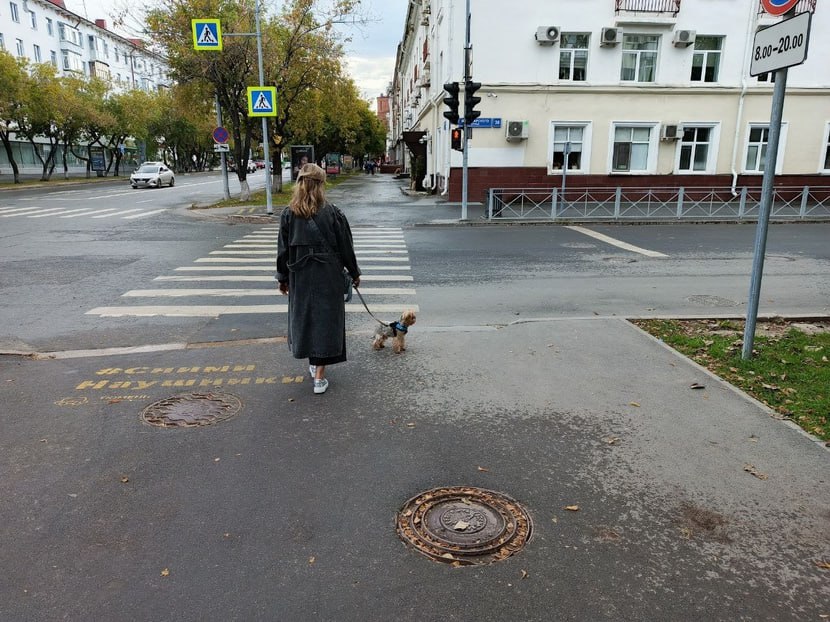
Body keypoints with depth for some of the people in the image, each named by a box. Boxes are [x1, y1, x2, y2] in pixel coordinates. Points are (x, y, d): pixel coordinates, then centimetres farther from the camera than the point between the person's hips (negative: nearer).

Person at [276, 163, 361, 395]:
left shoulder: (288, 214, -3)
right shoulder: (333, 213, -9)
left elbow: (283, 250, 2)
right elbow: (346, 247, -3)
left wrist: (283, 278, 13)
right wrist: (354, 273, 9)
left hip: (300, 277, 2)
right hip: (328, 277, -2)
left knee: (303, 317, 19)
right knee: (326, 319, 5)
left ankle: (314, 363, 35)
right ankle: (319, 375, 4)